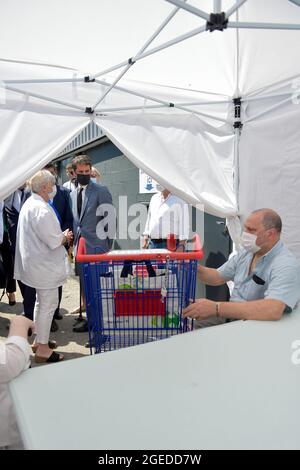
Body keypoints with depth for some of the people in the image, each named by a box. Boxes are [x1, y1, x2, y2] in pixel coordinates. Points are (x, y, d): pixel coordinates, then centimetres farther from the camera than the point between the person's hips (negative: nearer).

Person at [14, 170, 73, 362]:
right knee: (49, 304, -1)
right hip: (45, 265, -11)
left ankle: (39, 340, 33)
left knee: (41, 302, 21)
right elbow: (53, 241, -25)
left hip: (36, 263, 11)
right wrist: (65, 236, -5)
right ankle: (42, 349, 9)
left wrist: (61, 235, 9)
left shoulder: (30, 203, 10)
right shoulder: (42, 209, -23)